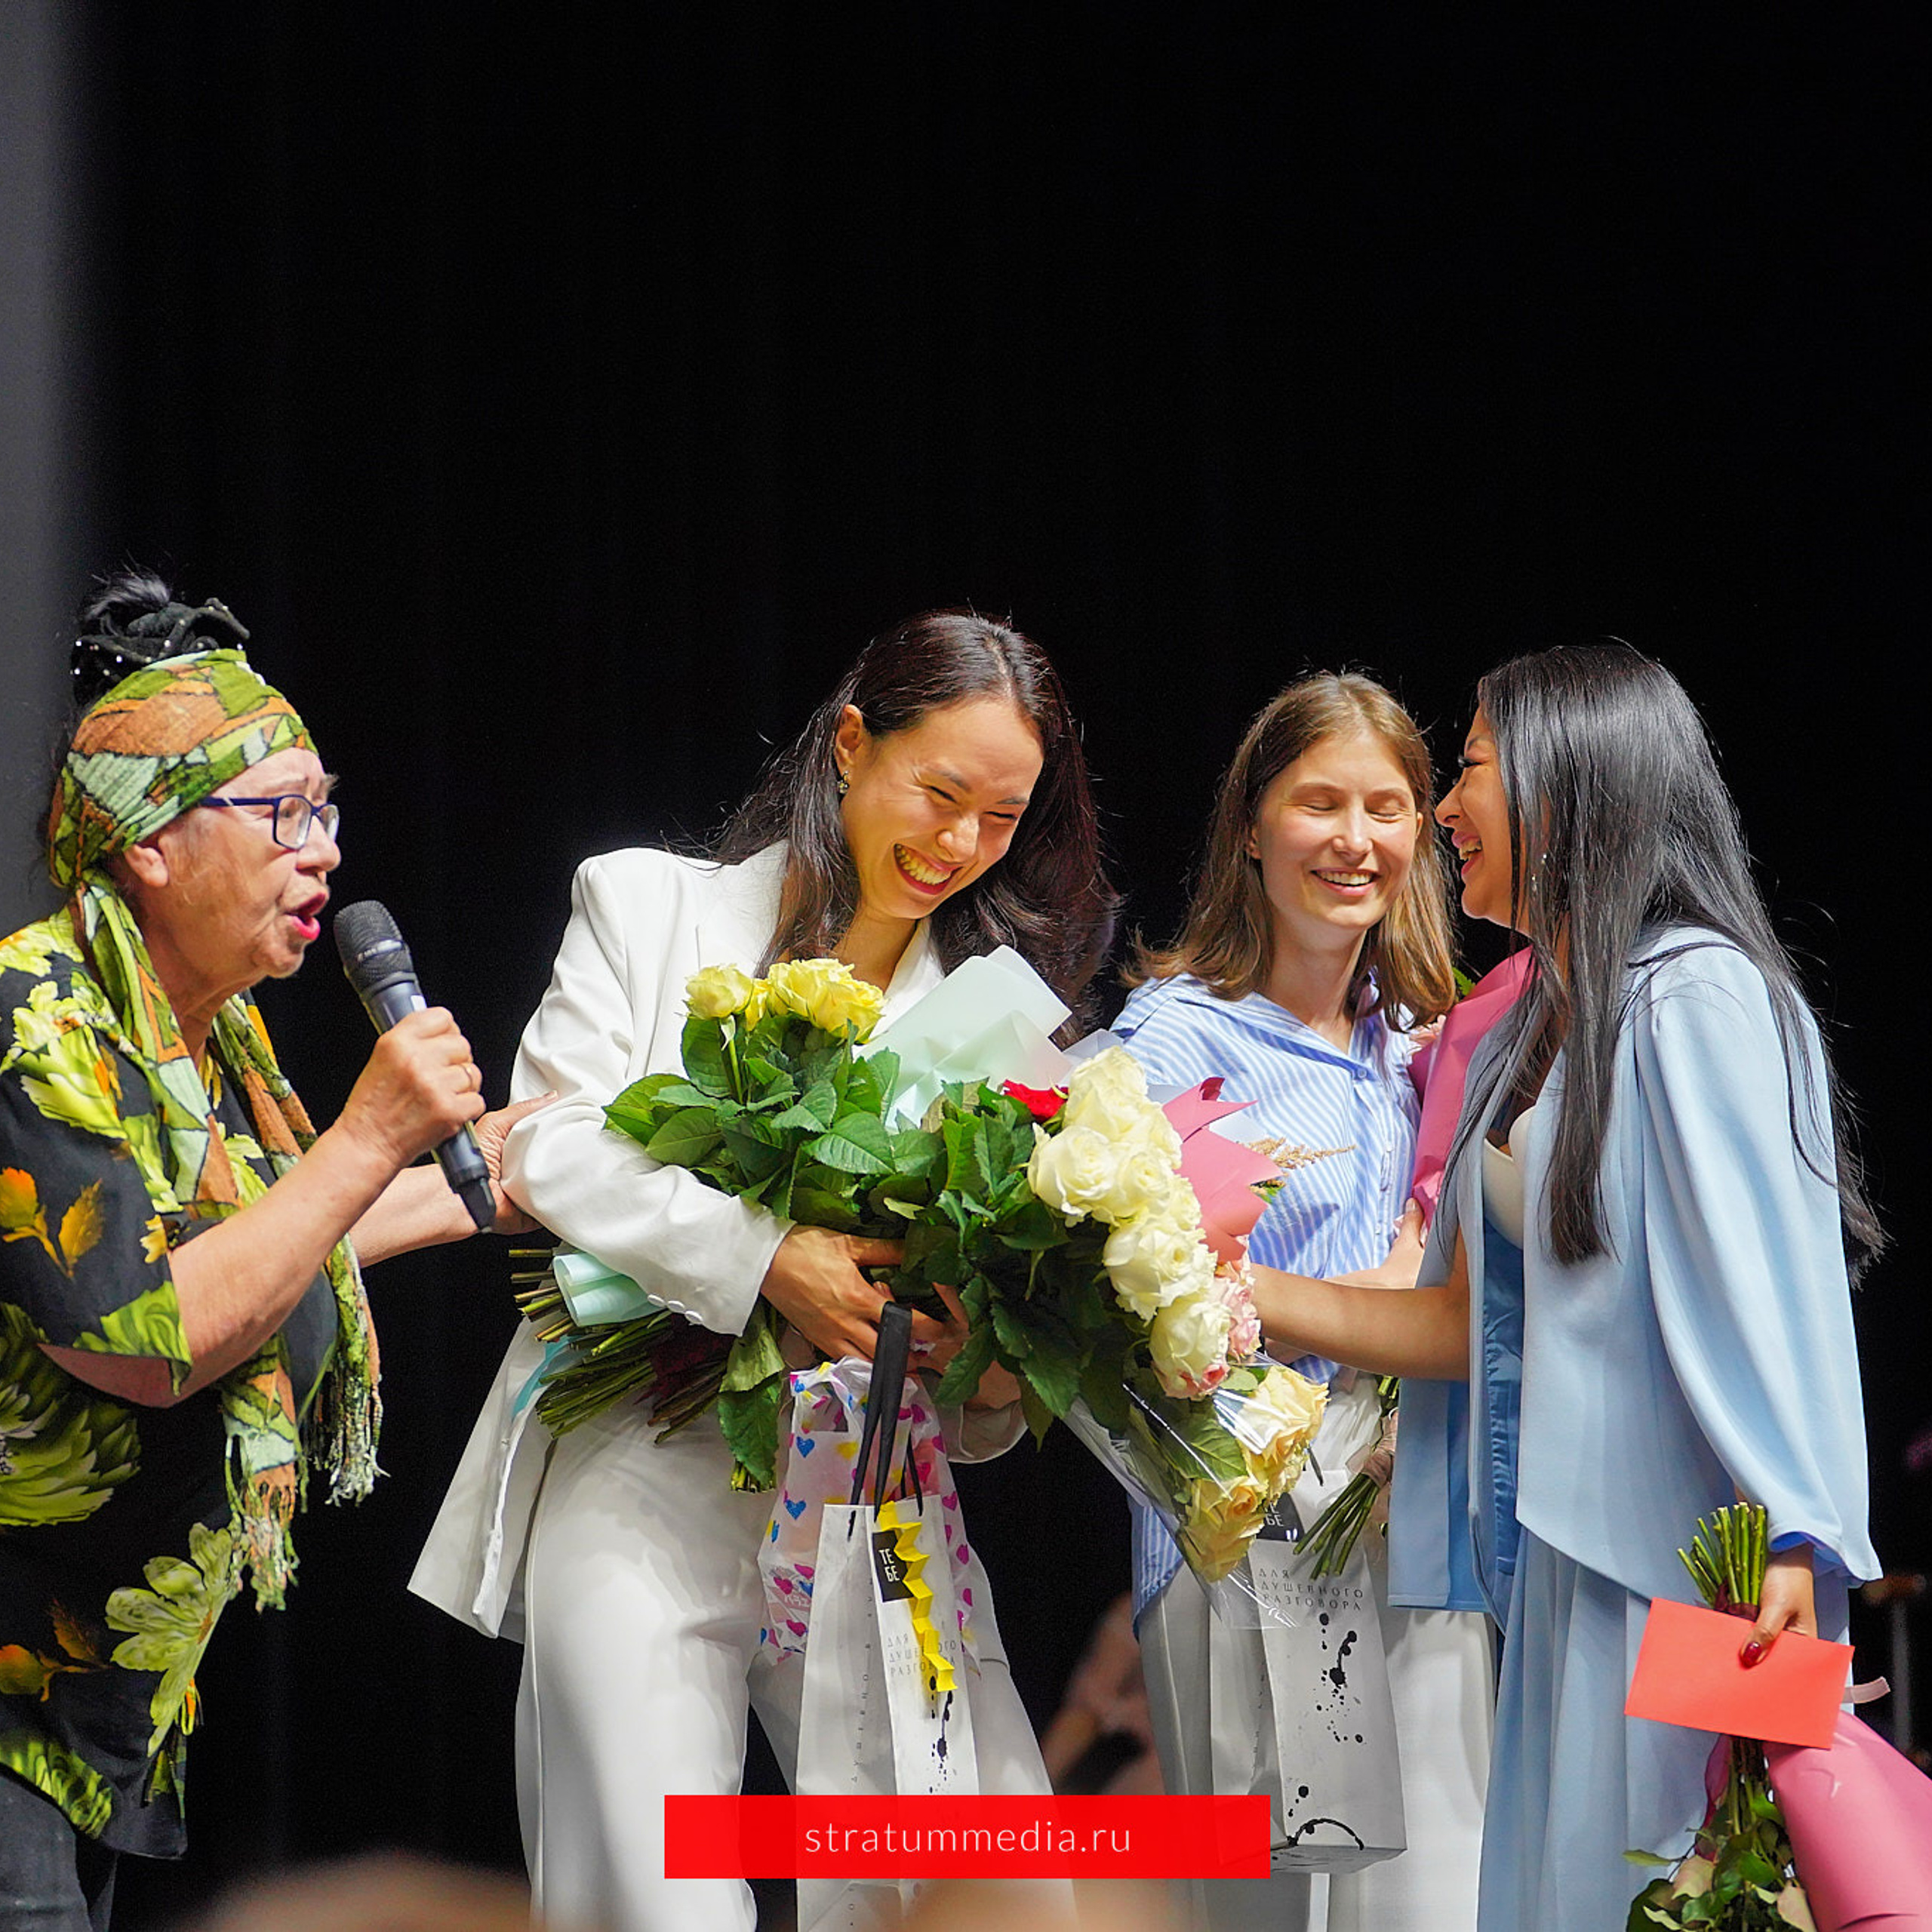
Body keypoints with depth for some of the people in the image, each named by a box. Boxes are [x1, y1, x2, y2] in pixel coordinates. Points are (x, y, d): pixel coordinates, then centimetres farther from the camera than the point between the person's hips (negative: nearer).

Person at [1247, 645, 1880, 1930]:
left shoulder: (1697, 996, -9)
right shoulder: (1529, 1031, 18)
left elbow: (1771, 1295, -16)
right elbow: (1471, 1323, 15)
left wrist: (1788, 1546, -24)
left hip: (1680, 1562, -8)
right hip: (1560, 1557, 8)